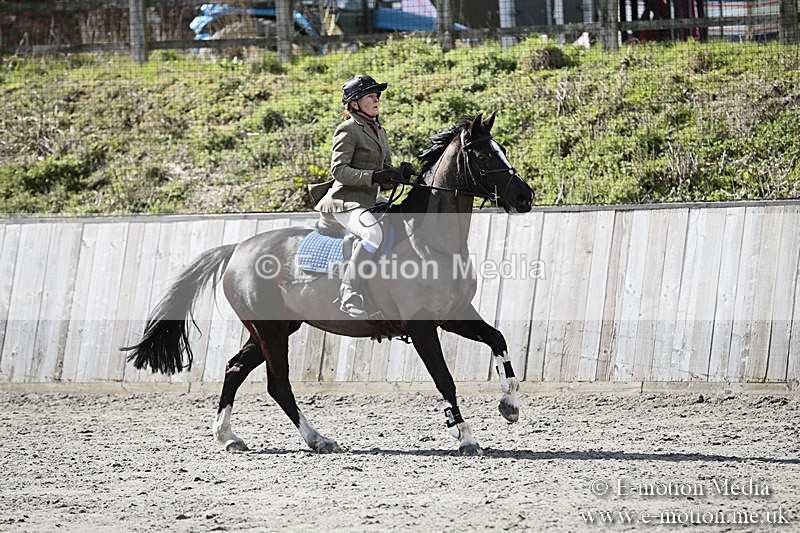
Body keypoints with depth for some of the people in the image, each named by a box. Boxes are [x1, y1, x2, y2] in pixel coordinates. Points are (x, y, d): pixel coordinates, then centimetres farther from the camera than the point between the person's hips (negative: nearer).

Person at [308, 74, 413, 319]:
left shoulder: (379, 131, 19)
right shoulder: (348, 130, -7)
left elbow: (386, 169, 23)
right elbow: (339, 170, -16)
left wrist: (399, 173, 0)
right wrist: (374, 177, -25)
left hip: (371, 199, 9)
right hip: (346, 200, -9)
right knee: (373, 234, -35)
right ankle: (350, 294, -33)